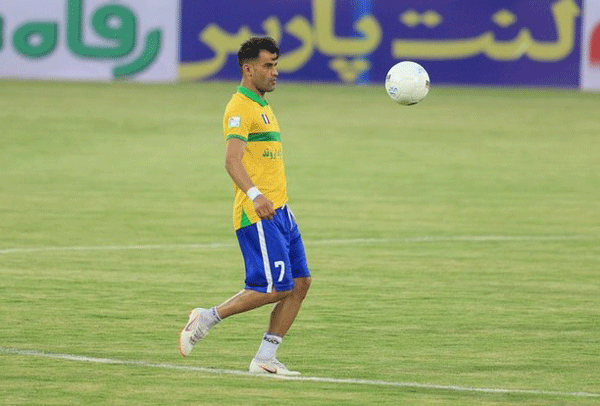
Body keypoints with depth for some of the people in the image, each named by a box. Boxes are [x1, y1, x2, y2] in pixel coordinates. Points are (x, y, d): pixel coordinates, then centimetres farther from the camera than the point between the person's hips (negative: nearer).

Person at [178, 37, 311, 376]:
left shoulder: (262, 106, 20)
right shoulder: (240, 108, -12)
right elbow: (233, 160, -25)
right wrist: (255, 195, -38)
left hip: (280, 211, 10)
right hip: (257, 215, -10)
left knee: (300, 283, 2)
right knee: (275, 288, -12)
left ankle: (266, 358, 5)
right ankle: (208, 319, 2)